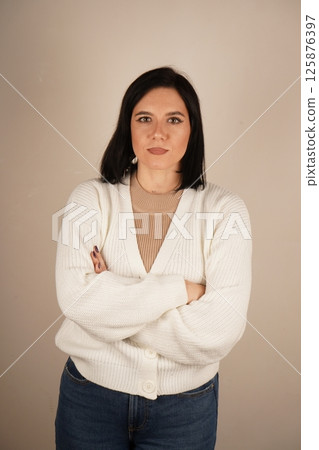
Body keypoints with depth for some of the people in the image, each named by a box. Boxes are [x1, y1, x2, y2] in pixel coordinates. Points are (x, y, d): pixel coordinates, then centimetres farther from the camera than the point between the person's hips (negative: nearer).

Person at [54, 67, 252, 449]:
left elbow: (219, 333, -19)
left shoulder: (225, 210, -11)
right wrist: (179, 289, -20)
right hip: (90, 395, 1)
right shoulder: (91, 198, -7)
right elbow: (75, 298, -19)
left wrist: (112, 303, -17)